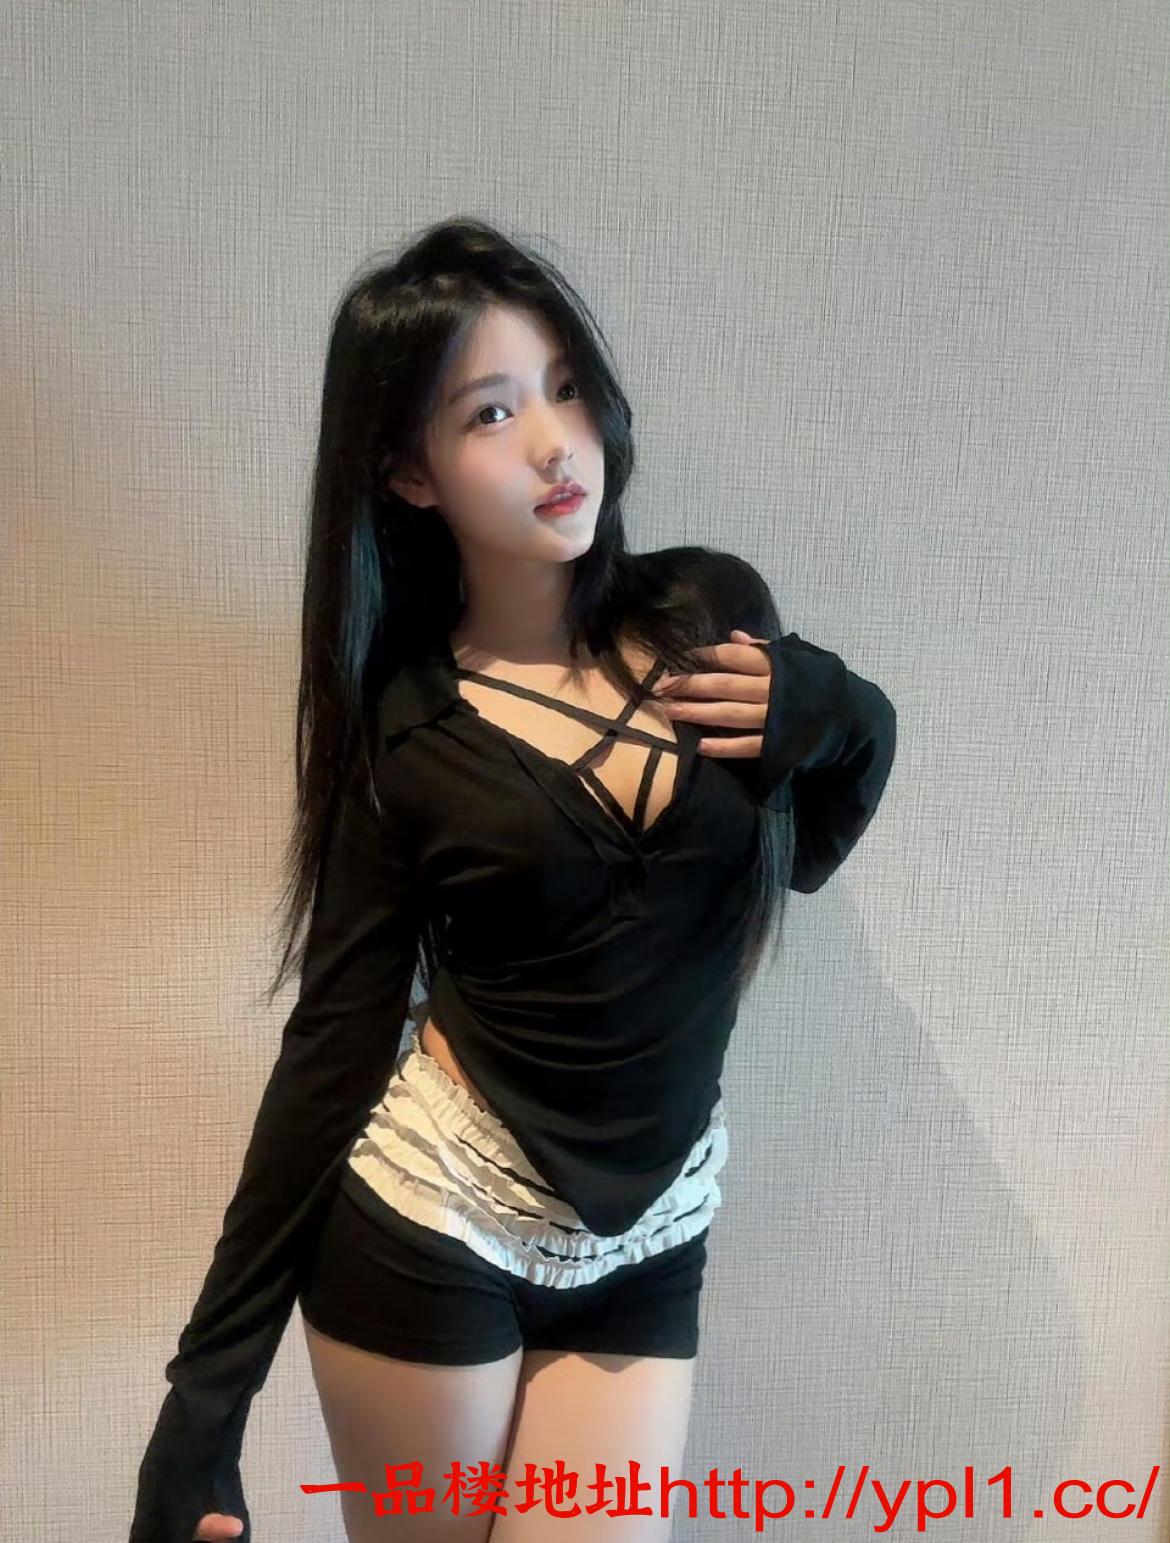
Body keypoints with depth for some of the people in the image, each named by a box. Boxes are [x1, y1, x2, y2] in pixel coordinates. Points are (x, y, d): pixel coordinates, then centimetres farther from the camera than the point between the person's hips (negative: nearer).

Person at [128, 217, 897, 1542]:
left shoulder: (717, 613, -3)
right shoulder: (404, 726, -9)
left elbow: (803, 852, 13)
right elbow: (333, 1045, -6)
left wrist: (833, 709, -10)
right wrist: (204, 1398, -7)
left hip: (646, 1253, 2)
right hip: (426, 1224, -2)